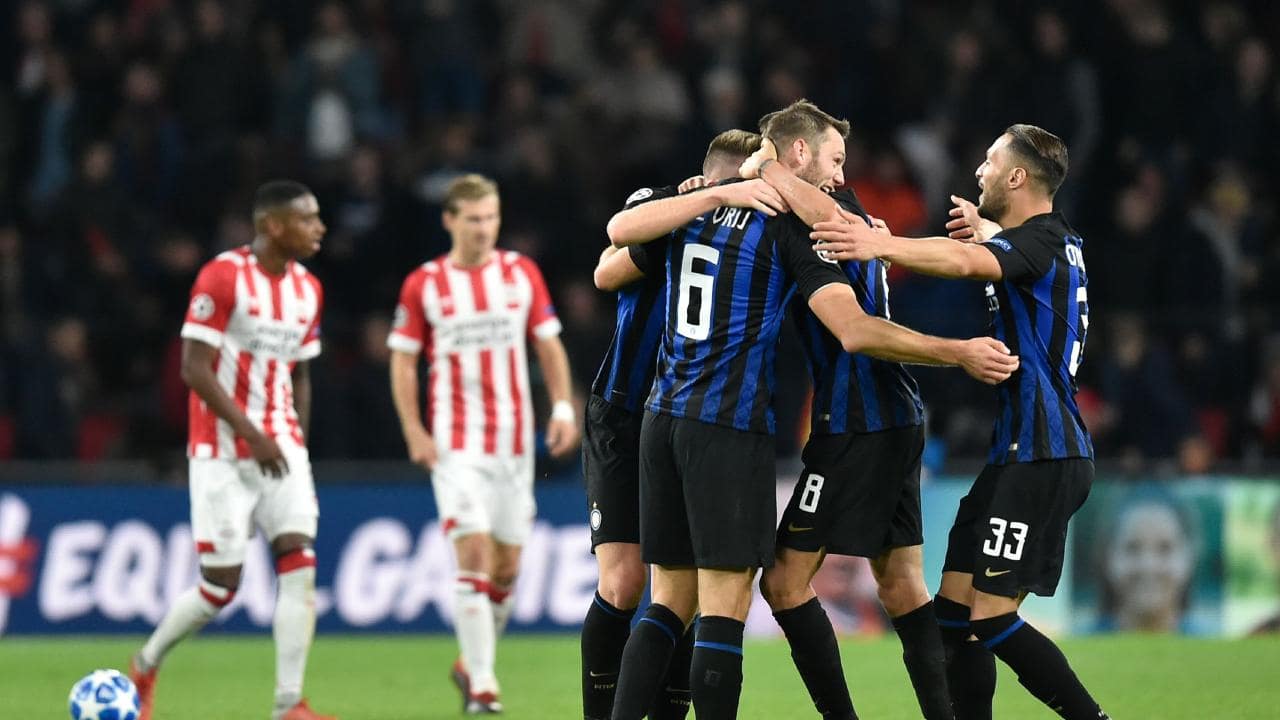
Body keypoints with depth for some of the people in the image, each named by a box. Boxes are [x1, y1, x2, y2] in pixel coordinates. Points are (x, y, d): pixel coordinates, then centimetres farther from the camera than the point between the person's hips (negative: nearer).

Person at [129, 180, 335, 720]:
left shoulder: (307, 290, 10)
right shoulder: (223, 277, -12)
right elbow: (195, 368, -15)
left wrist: (298, 442, 11)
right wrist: (249, 433, -20)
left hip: (280, 446, 6)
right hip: (223, 450, -6)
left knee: (299, 563, -11)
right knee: (221, 585, -3)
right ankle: (146, 665, 23)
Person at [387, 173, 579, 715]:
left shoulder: (521, 273, 5)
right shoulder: (423, 285, -1)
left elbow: (548, 344, 11)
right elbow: (403, 361, 3)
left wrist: (563, 408, -1)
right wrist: (414, 432, -7)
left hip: (514, 441, 3)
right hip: (456, 444, -3)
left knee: (507, 567, 6)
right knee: (474, 554, -16)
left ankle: (473, 664, 27)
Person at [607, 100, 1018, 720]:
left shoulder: (698, 207, 11)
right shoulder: (794, 224, -6)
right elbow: (854, 331, -14)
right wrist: (960, 354, -10)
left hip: (663, 417, 7)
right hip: (729, 427, -7)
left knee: (669, 604, 10)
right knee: (723, 612, -6)